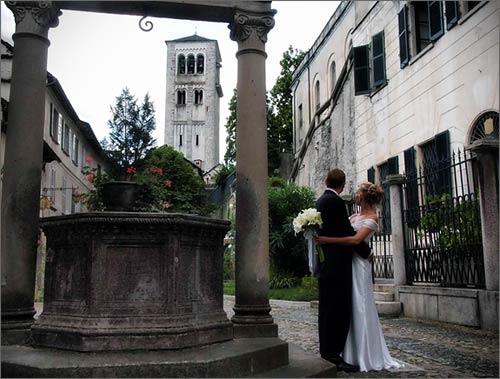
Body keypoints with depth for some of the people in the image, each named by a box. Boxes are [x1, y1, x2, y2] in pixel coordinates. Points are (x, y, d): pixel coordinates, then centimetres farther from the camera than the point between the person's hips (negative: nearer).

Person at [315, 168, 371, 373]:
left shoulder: (320, 201, 15)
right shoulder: (335, 201, -14)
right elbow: (348, 233, -15)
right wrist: (366, 251, -3)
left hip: (325, 262, 10)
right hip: (337, 264, -10)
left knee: (327, 309, 13)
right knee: (339, 310, -6)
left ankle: (327, 351, 21)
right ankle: (333, 354, -3)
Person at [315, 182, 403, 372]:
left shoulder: (372, 218, -7)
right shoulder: (354, 216, 18)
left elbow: (356, 239, -21)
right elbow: (339, 230, 12)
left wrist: (328, 240, -26)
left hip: (358, 264, -7)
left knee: (360, 307, -4)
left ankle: (367, 356, 5)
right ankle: (352, 354, 16)